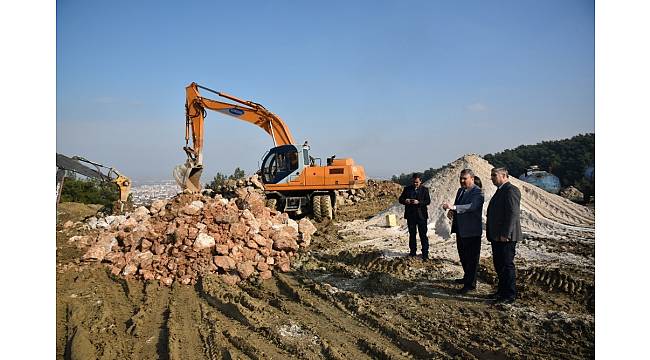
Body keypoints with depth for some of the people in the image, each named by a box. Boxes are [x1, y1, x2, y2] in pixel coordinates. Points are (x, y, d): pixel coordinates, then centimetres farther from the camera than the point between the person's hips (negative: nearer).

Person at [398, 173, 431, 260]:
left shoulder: (424, 189, 1)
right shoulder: (407, 189, 7)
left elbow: (428, 201, -7)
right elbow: (400, 199, 7)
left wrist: (418, 202, -22)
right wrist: (405, 201, -15)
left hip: (421, 215, -3)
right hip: (410, 215, 3)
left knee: (423, 235, 0)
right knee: (412, 234, 11)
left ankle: (425, 253, 4)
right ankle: (413, 251, 22)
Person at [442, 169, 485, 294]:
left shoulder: (478, 192, -14)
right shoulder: (460, 190, 13)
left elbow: (472, 206, -31)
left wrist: (453, 207, -42)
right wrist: (451, 211, -1)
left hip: (471, 232, -9)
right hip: (460, 230, 9)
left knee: (472, 258, 0)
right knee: (463, 256, 21)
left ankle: (471, 284, 8)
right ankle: (467, 277, 37)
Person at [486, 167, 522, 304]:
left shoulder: (511, 190, -14)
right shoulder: (500, 190, 17)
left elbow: (513, 213, -21)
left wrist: (505, 234, -22)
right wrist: (491, 234, 18)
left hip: (506, 237, -10)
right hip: (497, 236, 10)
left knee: (507, 265, -2)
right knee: (498, 264, 16)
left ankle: (510, 295, 7)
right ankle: (502, 290, 29)